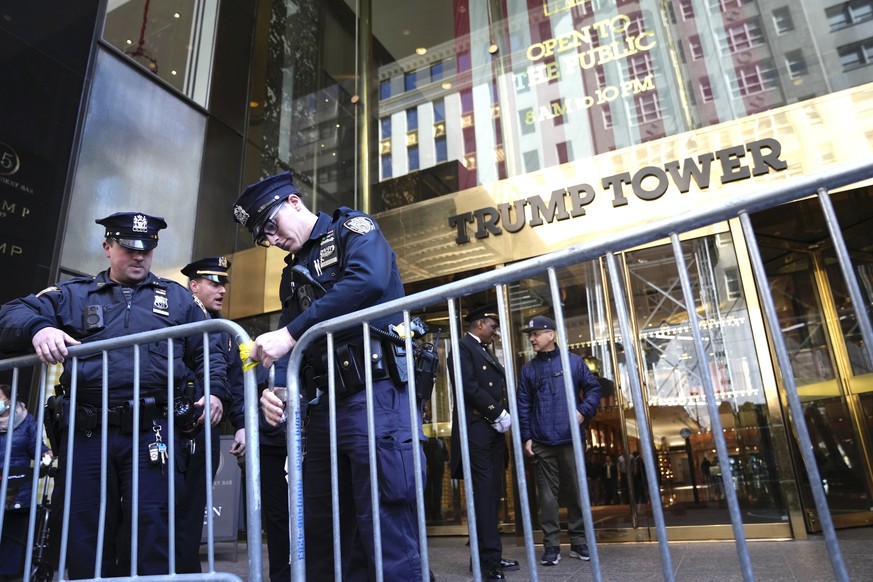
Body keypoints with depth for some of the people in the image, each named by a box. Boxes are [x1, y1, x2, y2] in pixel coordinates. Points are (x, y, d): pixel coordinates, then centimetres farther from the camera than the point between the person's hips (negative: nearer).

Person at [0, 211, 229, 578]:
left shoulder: (177, 297, 17)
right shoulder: (71, 294, 18)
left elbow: (209, 352, 13)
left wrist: (215, 392, -5)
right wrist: (38, 328, -16)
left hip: (152, 433, -2)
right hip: (86, 433, 2)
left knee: (151, 533, -6)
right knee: (85, 537, 10)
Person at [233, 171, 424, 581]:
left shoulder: (352, 228, 4)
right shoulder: (294, 273, 25)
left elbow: (368, 281, -20)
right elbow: (289, 348, 15)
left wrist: (290, 333, -19)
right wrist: (277, 389, -7)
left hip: (376, 397, -8)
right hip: (325, 406, 8)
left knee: (387, 536, -7)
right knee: (322, 537, 14)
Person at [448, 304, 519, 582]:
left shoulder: (486, 352, 23)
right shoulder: (462, 348, -5)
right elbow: (468, 386, -16)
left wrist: (502, 415, 4)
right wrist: (498, 413, -14)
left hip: (493, 429, 9)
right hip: (476, 429, -9)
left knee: (492, 493, 10)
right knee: (484, 492, -8)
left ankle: (486, 556, 17)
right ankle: (489, 557, -3)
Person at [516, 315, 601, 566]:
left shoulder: (574, 361, 4)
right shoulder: (528, 369, 8)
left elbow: (594, 387, 6)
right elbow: (523, 406, 7)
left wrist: (584, 411, -9)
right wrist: (526, 437, 1)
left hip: (571, 439, -1)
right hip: (541, 443, 1)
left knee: (577, 491, 8)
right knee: (547, 494, 4)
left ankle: (579, 542, 22)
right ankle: (551, 545, 12)